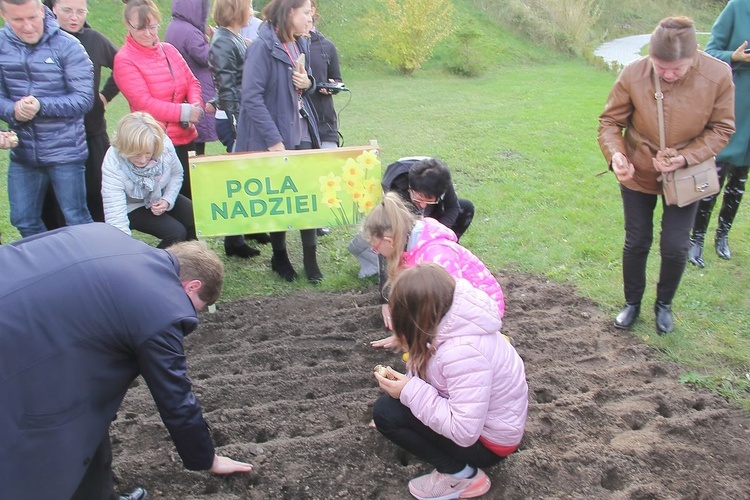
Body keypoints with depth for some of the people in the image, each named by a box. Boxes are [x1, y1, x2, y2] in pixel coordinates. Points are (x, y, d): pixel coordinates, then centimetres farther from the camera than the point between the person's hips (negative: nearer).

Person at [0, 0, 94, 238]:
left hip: (65, 152, -4)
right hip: (22, 153, 5)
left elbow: (84, 99, -14)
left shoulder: (67, 45, -11)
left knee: (76, 219, 8)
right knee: (24, 221, 15)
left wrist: (41, 106, -26)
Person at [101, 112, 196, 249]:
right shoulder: (113, 165, -34)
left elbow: (176, 174, -3)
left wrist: (168, 200, -17)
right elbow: (115, 219, -38)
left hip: (162, 198, 4)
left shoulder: (164, 144, -26)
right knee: (177, 233, -22)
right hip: (133, 207, -4)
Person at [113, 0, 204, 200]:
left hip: (186, 137, 6)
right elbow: (144, 102, -16)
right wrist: (183, 112, -17)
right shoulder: (124, 60, -8)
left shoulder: (169, 50, 9)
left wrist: (196, 105, -12)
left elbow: (192, 82, 9)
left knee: (193, 193, 13)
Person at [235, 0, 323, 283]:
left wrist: (308, 83, -5)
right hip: (273, 137, -6)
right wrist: (274, 139, -23)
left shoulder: (301, 44, 7)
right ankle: (279, 257, 26)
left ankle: (310, 257, 14)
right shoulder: (263, 46, -16)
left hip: (301, 132, 6)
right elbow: (252, 97, -20)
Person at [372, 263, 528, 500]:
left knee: (386, 411, -16)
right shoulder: (453, 320, -7)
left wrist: (410, 392, -27)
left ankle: (461, 475, -3)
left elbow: (464, 432, -33)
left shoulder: (463, 351, -34)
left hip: (489, 439, -9)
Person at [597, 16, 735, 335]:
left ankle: (664, 305, 30)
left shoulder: (718, 75, -21)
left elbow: (721, 128, -9)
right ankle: (632, 303, 34)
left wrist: (686, 157, -23)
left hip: (686, 176, 0)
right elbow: (610, 121, -10)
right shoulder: (633, 75, -23)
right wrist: (615, 154, -29)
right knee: (636, 242, 10)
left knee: (675, 247, 2)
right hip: (638, 174, 0)